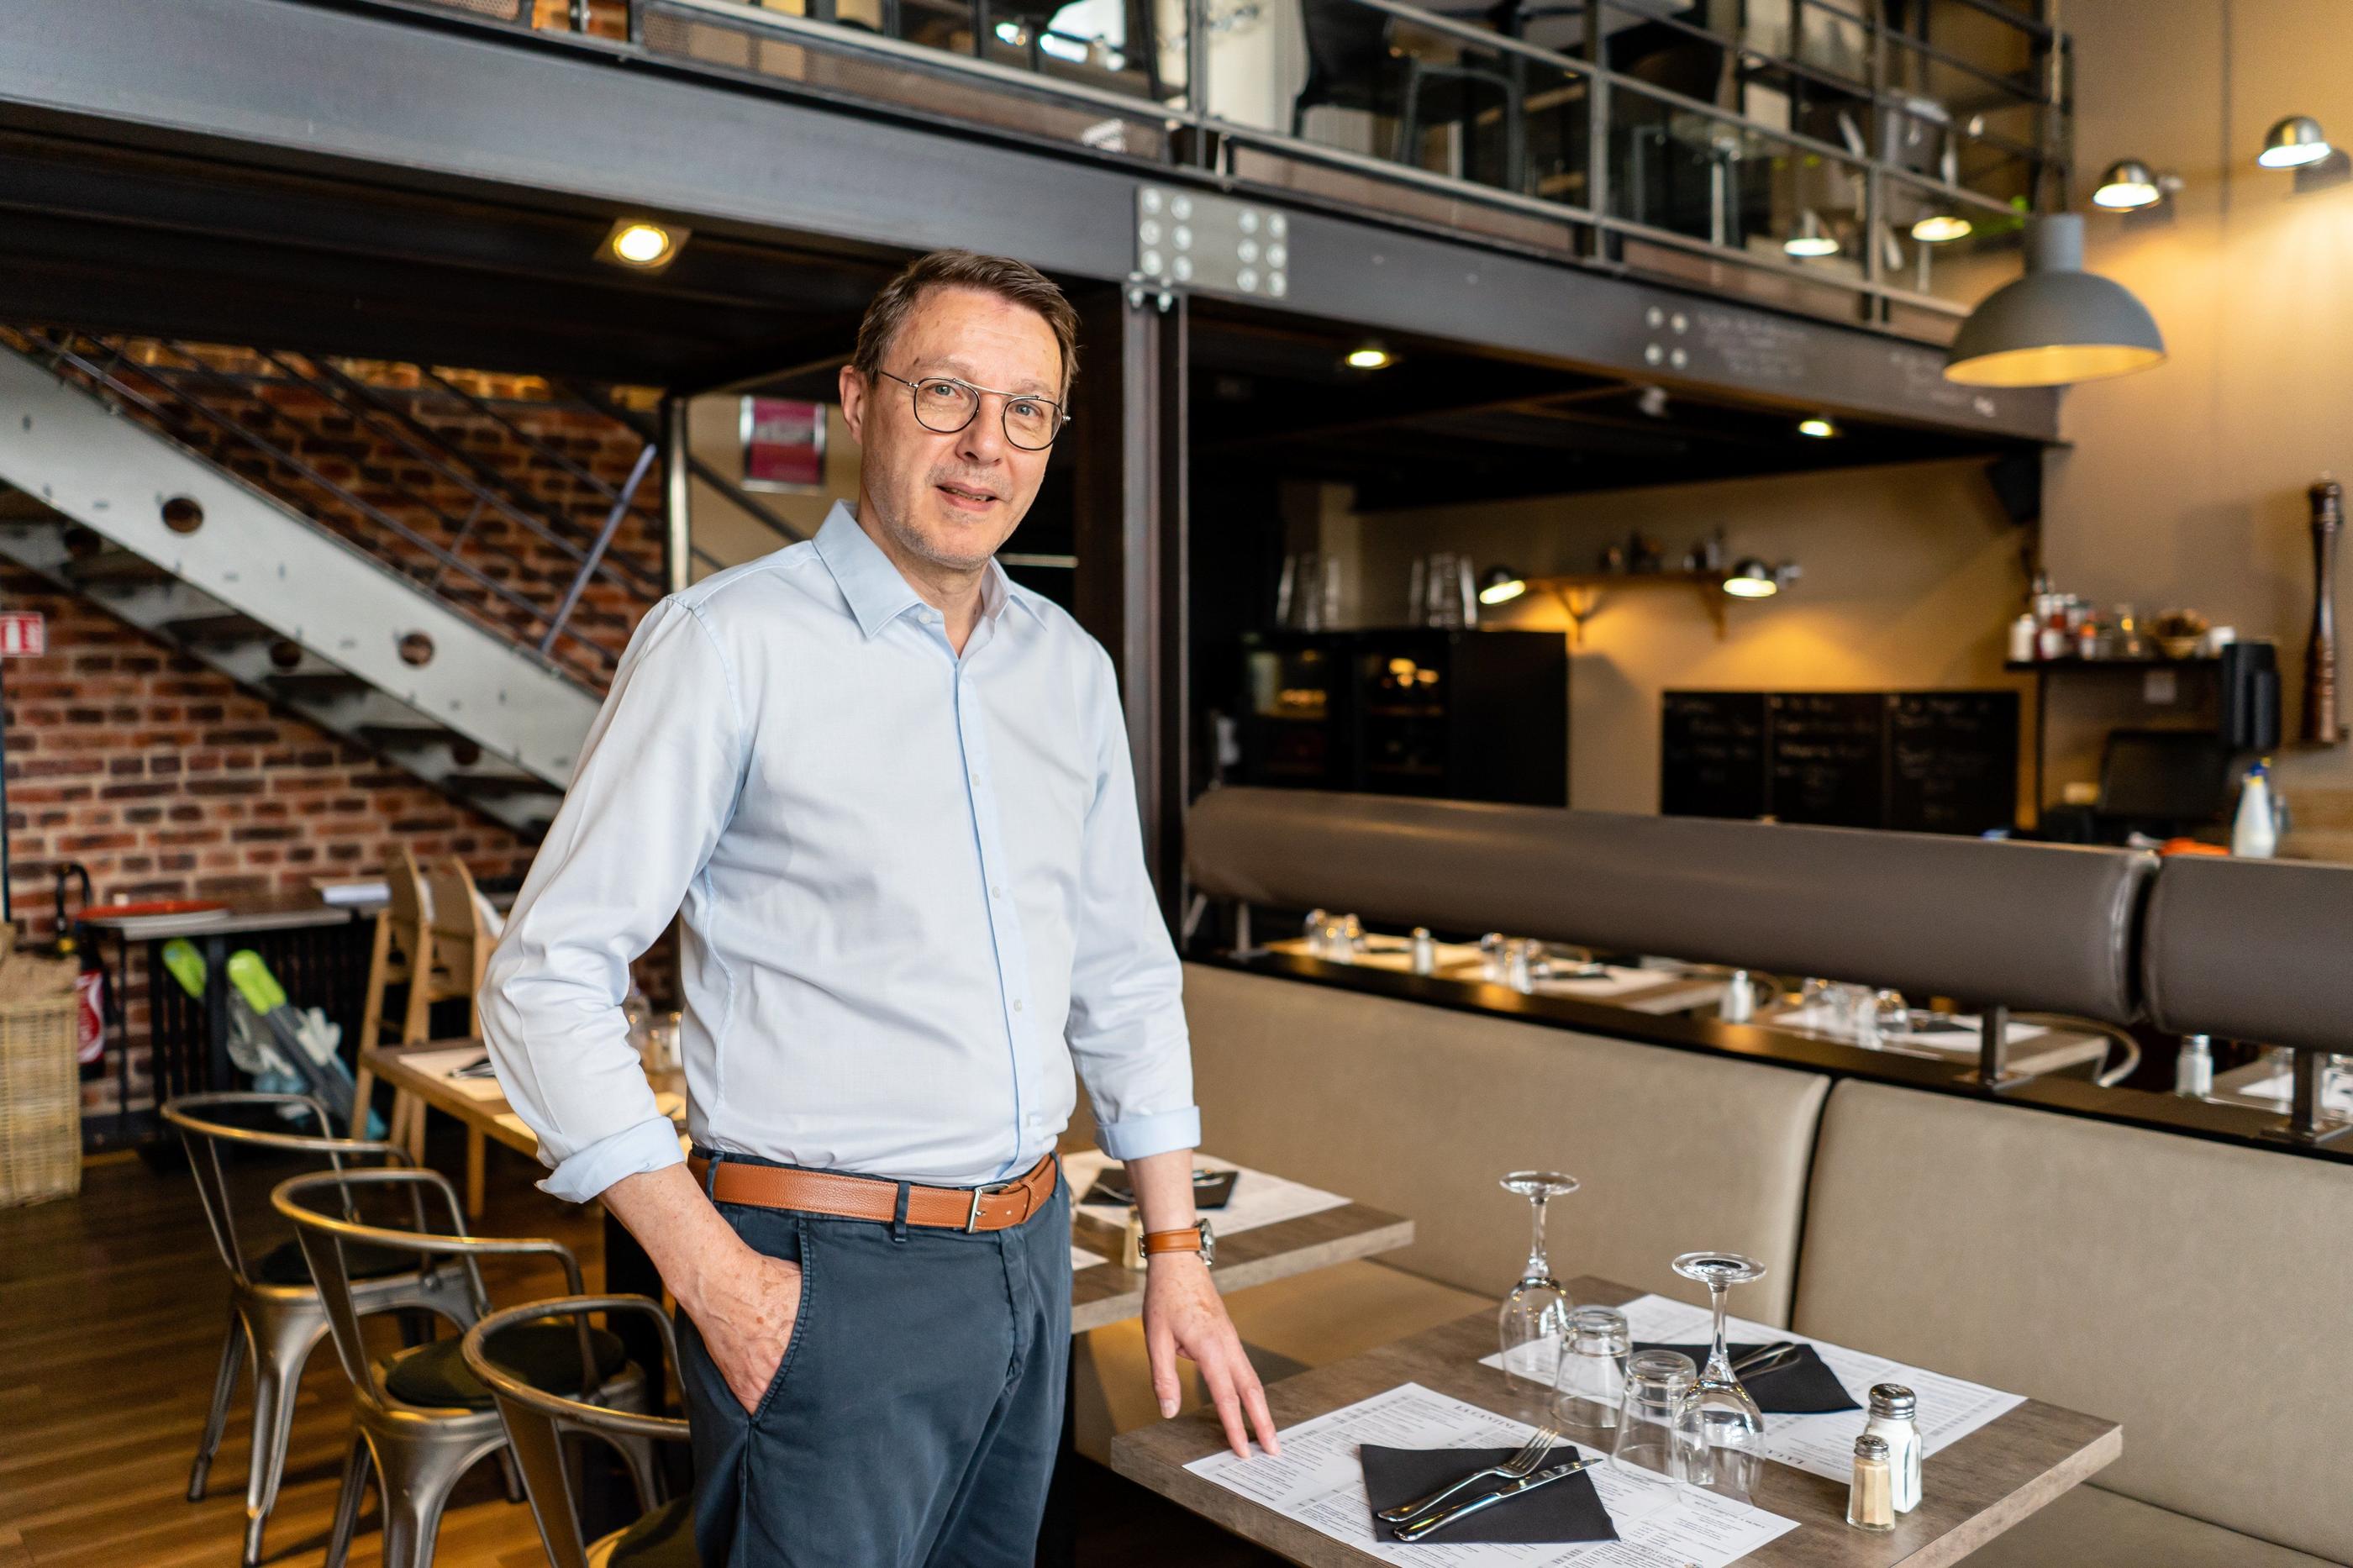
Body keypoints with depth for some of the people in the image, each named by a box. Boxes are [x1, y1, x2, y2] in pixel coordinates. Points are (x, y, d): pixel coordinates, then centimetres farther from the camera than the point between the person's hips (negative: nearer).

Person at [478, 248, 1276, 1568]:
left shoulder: (1070, 667, 7)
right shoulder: (727, 643, -11)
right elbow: (547, 981, -12)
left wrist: (1178, 1251, 12)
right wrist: (711, 1275, -16)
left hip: (1030, 1255, 6)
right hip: (829, 1278, -6)